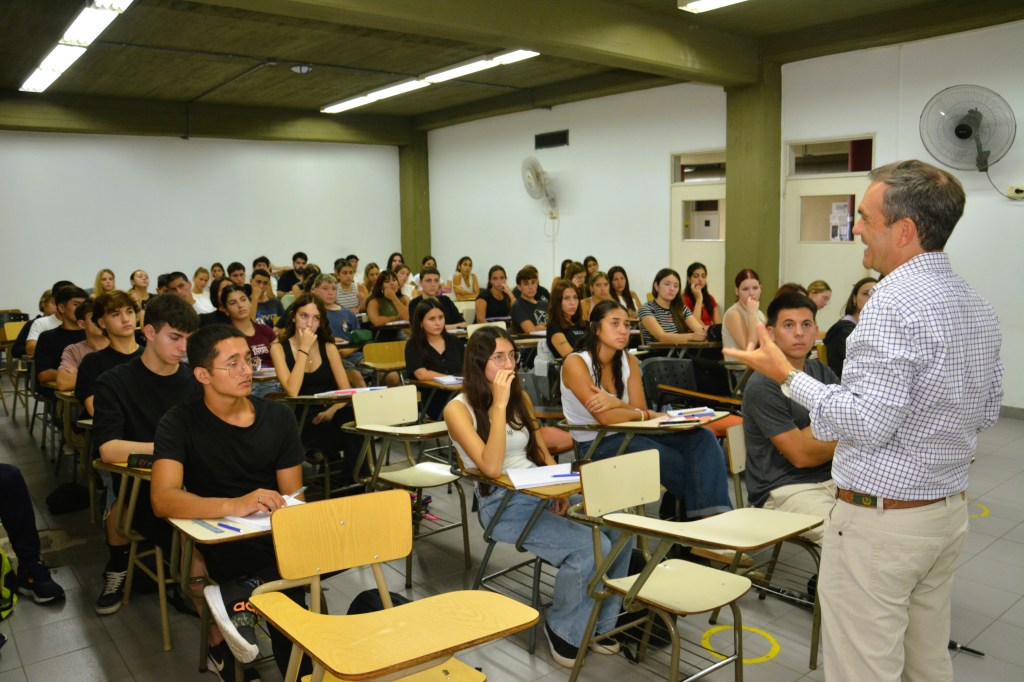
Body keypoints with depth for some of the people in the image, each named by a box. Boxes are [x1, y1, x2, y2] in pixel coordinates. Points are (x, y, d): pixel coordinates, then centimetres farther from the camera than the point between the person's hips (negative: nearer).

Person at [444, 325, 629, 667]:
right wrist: (499, 404, -21)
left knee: (618, 529, -17)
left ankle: (599, 623, 4)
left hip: (542, 494, 6)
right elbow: (491, 467, -21)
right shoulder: (458, 409, -8)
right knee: (591, 547, -25)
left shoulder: (521, 397, 11)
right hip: (504, 507, -6)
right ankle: (562, 628, 2)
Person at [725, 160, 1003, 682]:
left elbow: (867, 423, -25)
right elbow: (986, 412, 16)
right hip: (949, 510, 9)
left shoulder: (894, 304, -21)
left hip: (881, 518, -9)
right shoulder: (977, 306, 8)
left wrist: (788, 376, -17)